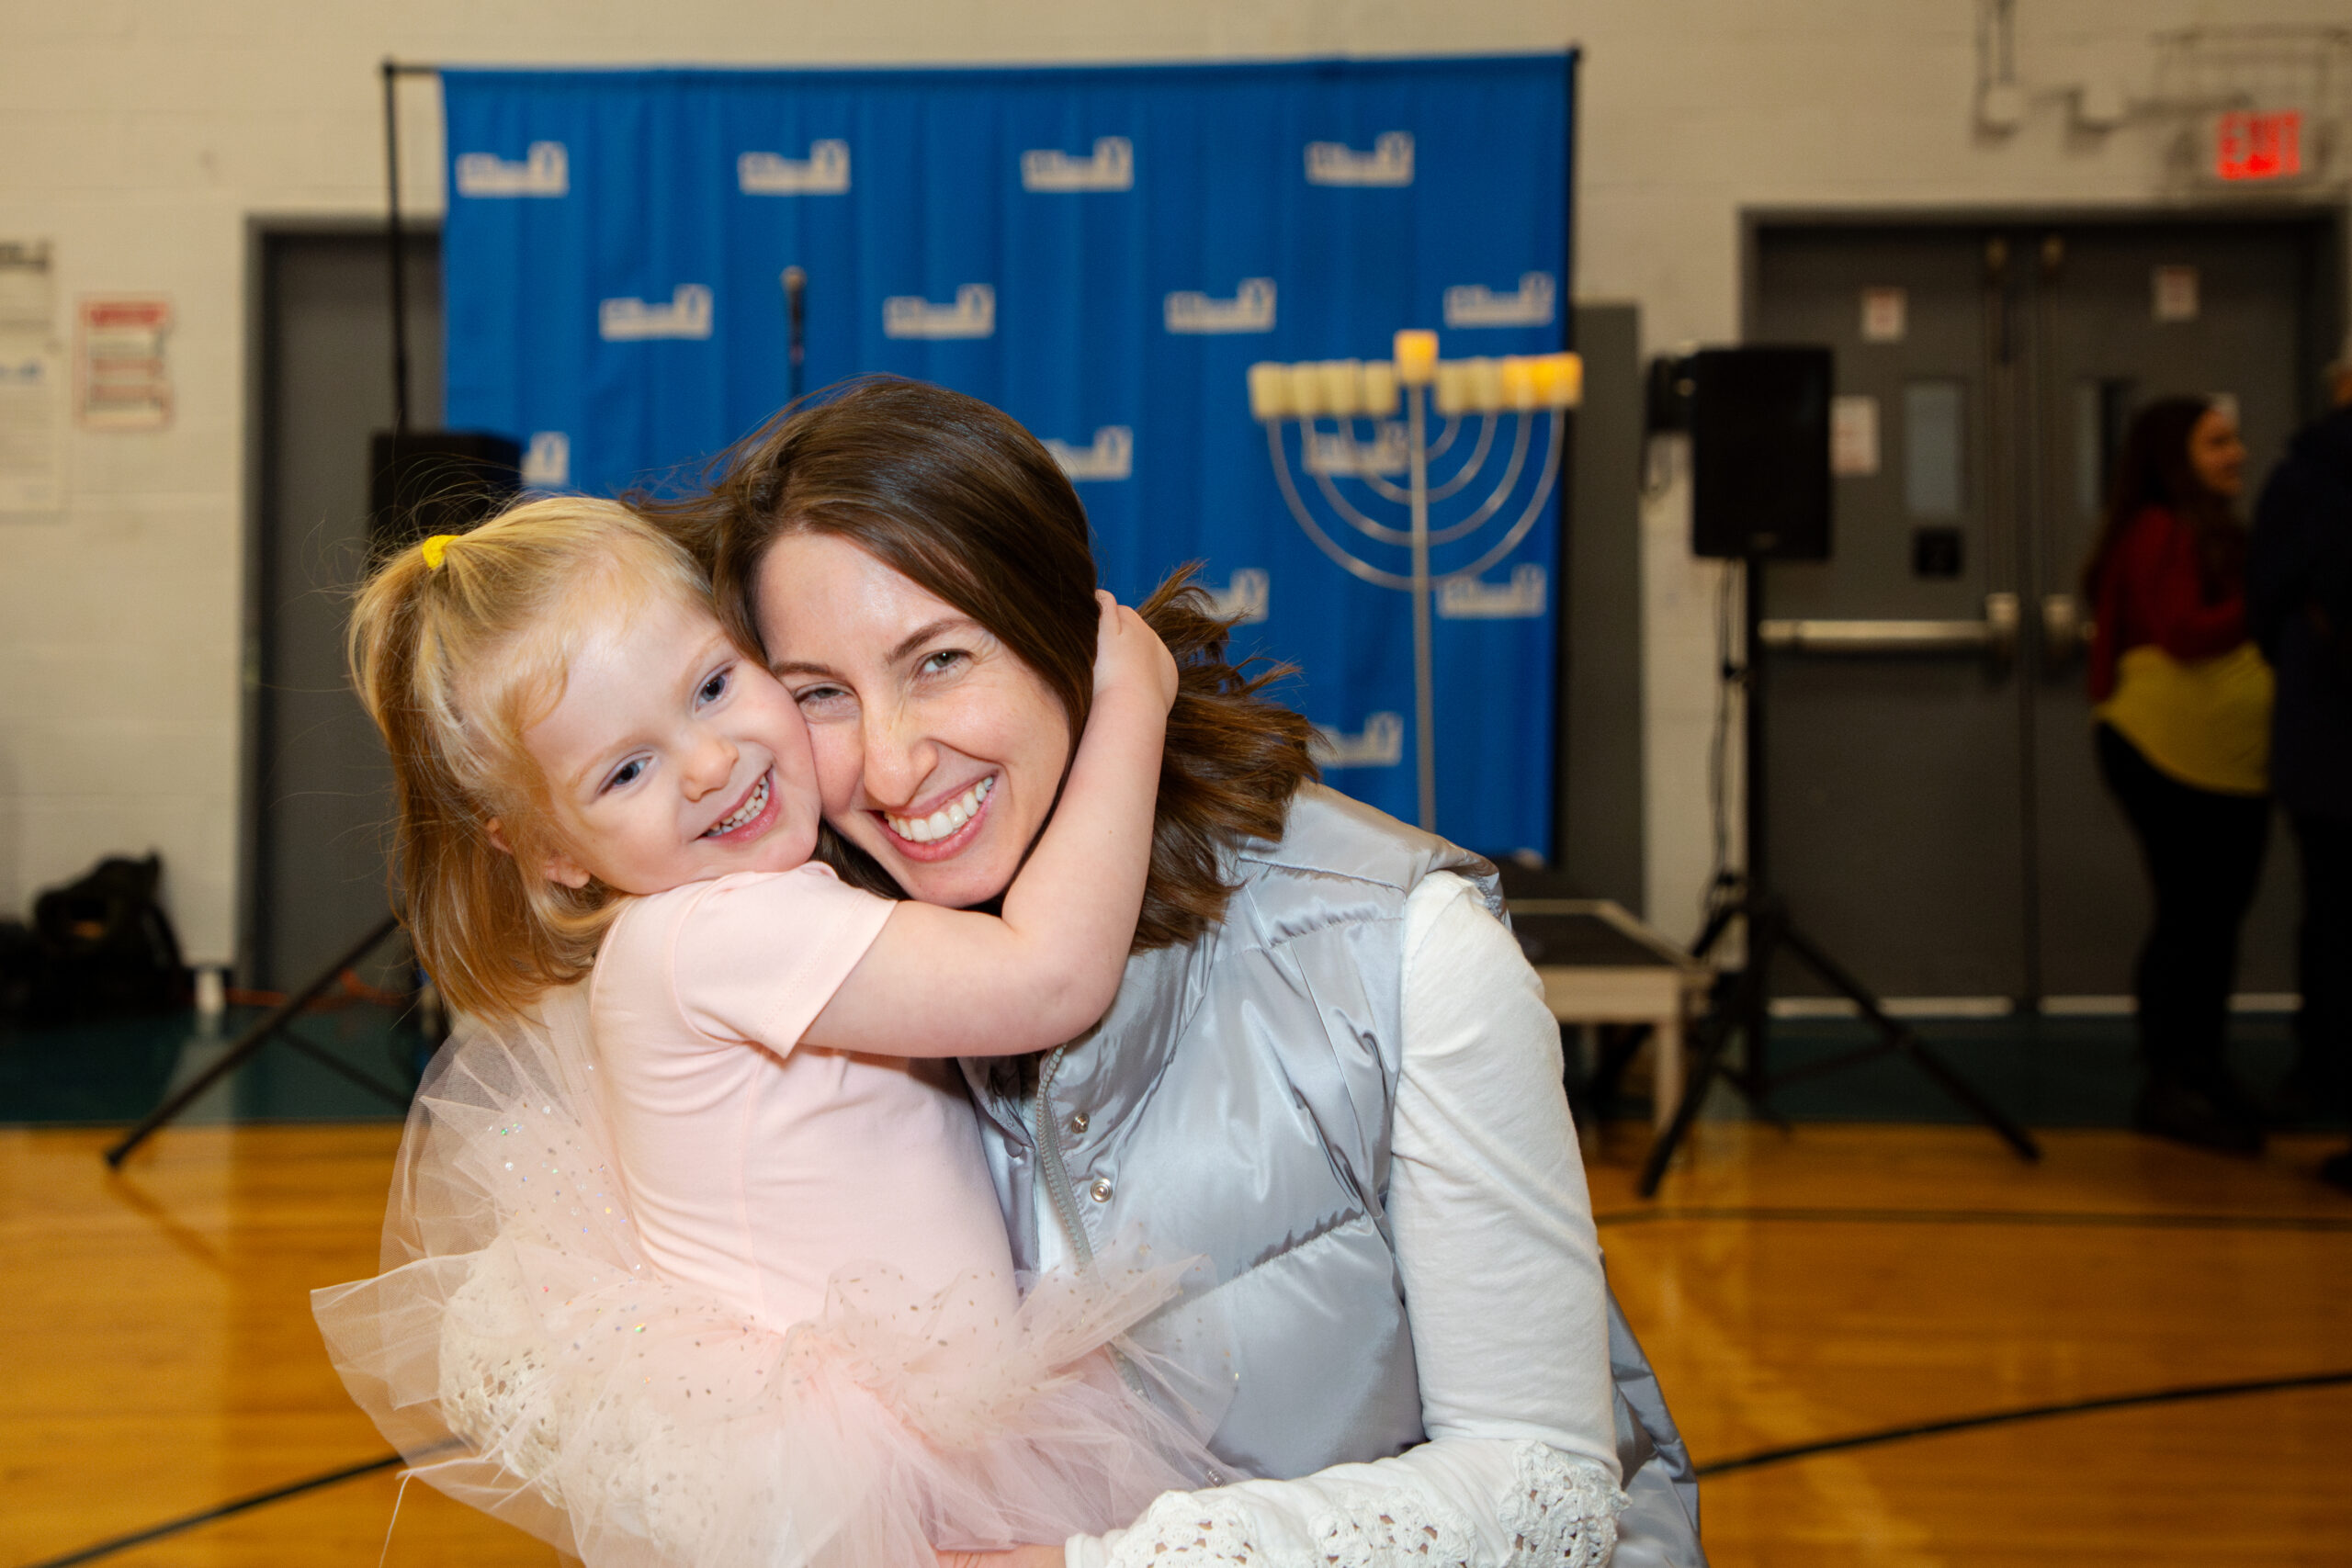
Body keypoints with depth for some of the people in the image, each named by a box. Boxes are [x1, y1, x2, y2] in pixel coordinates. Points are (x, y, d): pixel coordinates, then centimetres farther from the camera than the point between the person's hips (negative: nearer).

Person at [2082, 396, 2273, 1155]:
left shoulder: (2218, 534, 20)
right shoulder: (2159, 533, -10)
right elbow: (2182, 633, -20)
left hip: (2234, 757, 9)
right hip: (2171, 754, -9)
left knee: (2216, 919, 11)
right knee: (2191, 916, -7)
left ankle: (2201, 1075, 19)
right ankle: (2169, 1083, 0)